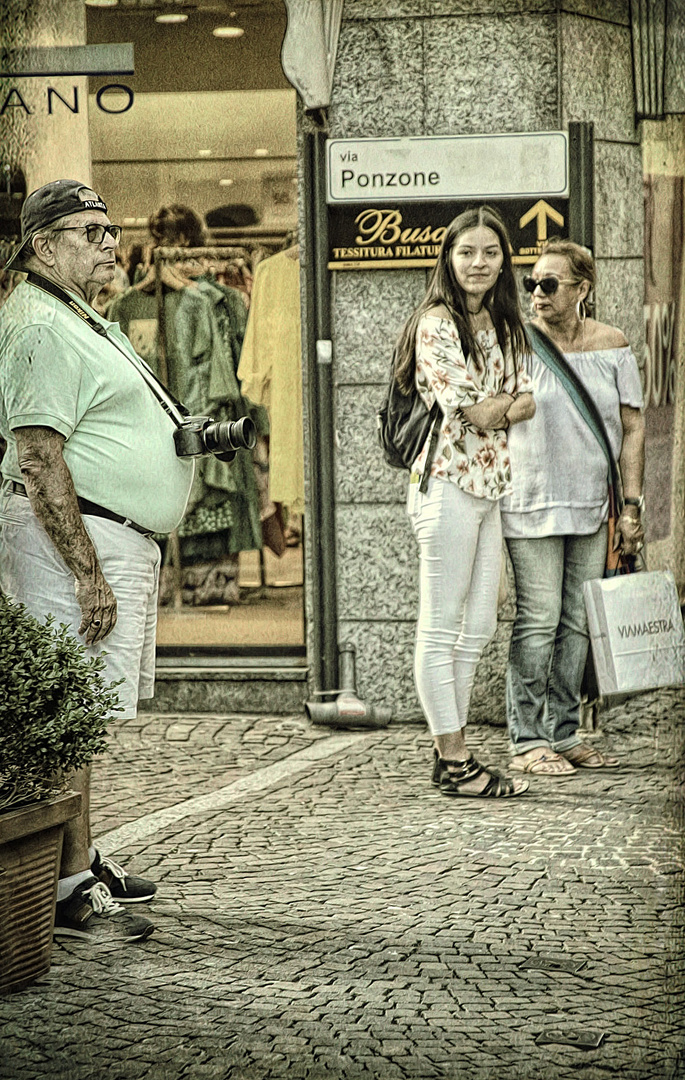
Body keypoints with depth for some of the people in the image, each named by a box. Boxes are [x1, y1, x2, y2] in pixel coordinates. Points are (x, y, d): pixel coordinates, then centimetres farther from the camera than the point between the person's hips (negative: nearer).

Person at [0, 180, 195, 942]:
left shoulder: (83, 321, 20)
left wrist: (188, 434, 17)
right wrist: (88, 573, -24)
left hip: (113, 535, 11)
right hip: (74, 535, -11)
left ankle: (81, 862, 25)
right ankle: (69, 891, -7)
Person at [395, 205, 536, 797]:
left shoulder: (501, 325, 15)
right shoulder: (436, 323, -10)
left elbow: (525, 400, 9)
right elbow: (471, 411, -16)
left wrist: (493, 407, -11)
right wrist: (505, 401, 1)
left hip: (489, 485, 9)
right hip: (448, 483, -9)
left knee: (478, 628, 10)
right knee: (440, 630, -2)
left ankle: (452, 752, 17)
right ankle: (455, 764, 0)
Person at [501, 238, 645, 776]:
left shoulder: (612, 346, 3)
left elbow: (632, 428, 5)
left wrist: (631, 506, 0)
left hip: (590, 508, 4)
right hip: (531, 505, -4)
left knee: (577, 623, 9)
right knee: (538, 621, -5)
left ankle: (563, 734, 19)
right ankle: (528, 742, 1)